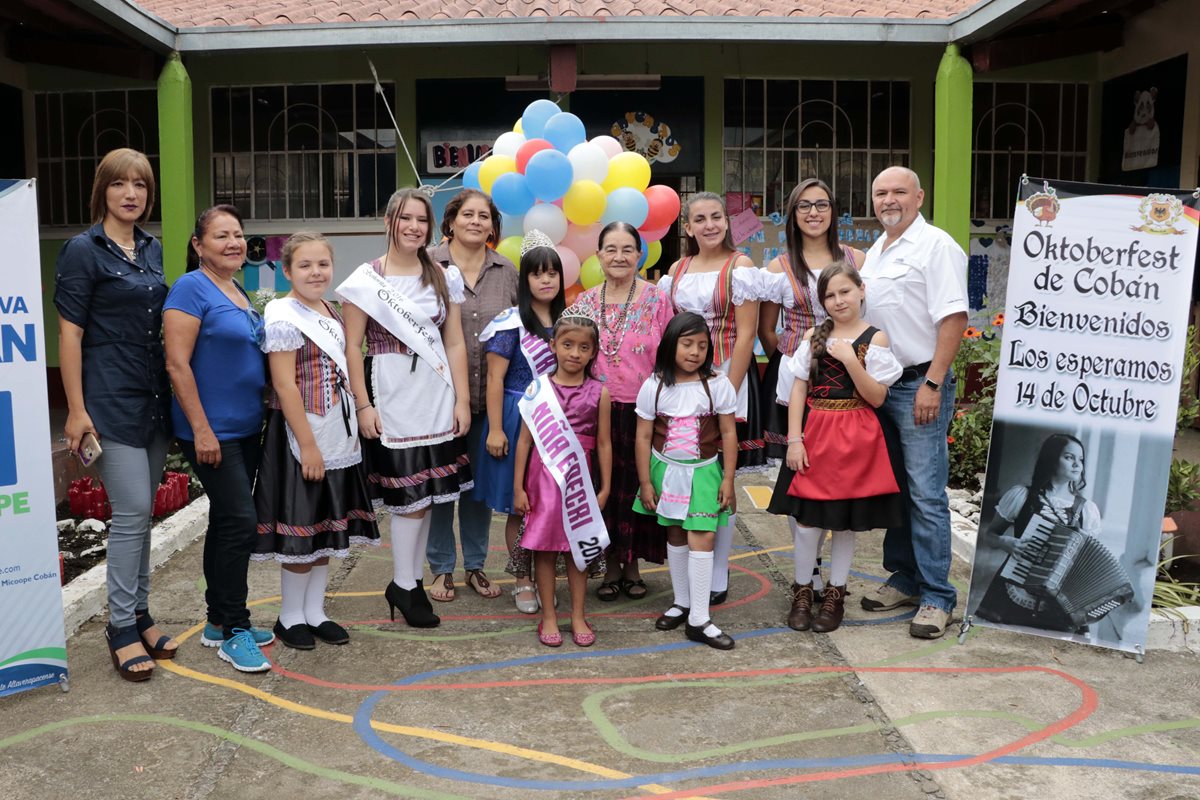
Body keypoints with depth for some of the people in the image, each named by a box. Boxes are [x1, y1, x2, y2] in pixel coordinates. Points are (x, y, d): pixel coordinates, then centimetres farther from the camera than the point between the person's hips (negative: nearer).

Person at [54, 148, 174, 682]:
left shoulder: (152, 249, 11)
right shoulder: (83, 250, -7)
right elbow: (70, 333, -10)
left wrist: (171, 393, 16)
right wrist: (76, 410, -14)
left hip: (154, 398, 6)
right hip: (111, 401, -6)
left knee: (141, 512, 12)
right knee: (132, 511, -7)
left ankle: (139, 614, 23)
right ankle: (122, 627, 7)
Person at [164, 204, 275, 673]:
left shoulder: (240, 294, 14)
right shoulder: (191, 289, -11)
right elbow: (177, 363, -17)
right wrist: (202, 430, -20)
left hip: (245, 428, 9)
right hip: (212, 431, -9)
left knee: (227, 523, 13)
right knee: (240, 521, -10)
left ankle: (220, 623, 24)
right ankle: (233, 631, 2)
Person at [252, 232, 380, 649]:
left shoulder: (332, 313, 10)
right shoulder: (283, 317, -14)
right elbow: (284, 385, -19)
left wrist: (351, 428, 13)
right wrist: (307, 444, -21)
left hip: (337, 437, 8)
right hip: (302, 436, -8)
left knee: (327, 526, 14)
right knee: (302, 529, 2)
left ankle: (315, 612, 26)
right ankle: (290, 618, 18)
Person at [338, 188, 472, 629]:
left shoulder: (442, 277, 11)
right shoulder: (366, 279, -1)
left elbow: (455, 343, 8)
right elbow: (352, 346, -4)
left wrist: (462, 399, 3)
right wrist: (363, 404, -10)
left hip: (436, 395, 4)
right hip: (391, 396, -4)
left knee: (425, 492, 8)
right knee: (409, 493, -3)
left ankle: (412, 581, 21)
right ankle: (404, 584, 12)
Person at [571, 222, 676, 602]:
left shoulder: (657, 299, -3)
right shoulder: (584, 302, 6)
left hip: (643, 410, -2)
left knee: (637, 485, 5)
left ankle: (633, 565, 22)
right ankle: (611, 565, 22)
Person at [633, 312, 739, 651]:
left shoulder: (718, 385, -7)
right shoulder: (653, 386, -5)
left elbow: (729, 435, -2)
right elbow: (644, 437, -2)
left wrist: (727, 480, -4)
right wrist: (645, 483, -2)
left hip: (704, 471, -2)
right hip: (666, 470, 2)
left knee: (701, 538, -9)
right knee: (676, 535, 13)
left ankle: (698, 620, -1)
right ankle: (681, 602, 31)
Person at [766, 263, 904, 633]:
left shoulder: (874, 338, -2)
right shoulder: (813, 336, 7)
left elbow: (877, 398, -7)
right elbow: (799, 390, 3)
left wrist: (850, 360, -18)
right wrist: (794, 439, -4)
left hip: (854, 440, -2)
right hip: (814, 436, 2)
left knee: (845, 521, 7)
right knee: (806, 520, 2)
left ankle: (835, 595, 22)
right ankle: (802, 592, 20)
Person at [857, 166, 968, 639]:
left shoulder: (936, 246, -9)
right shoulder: (875, 252, 17)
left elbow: (954, 318, -17)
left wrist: (932, 384, -22)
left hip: (919, 386, -8)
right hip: (878, 385, 8)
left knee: (925, 494, -7)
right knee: (891, 489, 14)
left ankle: (936, 597, 1)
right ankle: (905, 578, 26)